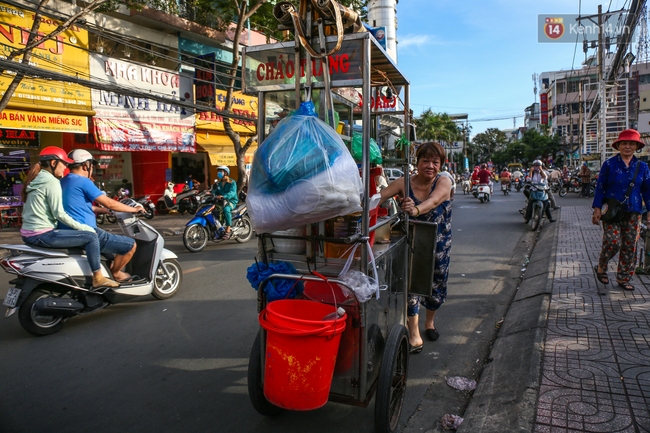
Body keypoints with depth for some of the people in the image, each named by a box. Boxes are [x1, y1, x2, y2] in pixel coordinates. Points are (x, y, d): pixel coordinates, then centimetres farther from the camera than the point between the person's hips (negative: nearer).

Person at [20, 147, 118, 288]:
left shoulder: (35, 179, 15)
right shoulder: (51, 182, -14)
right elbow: (59, 213, -19)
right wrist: (83, 227, -12)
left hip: (28, 234, 11)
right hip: (42, 235, -11)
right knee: (90, 237, -10)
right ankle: (98, 278, -8)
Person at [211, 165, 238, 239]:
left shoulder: (232, 182, -4)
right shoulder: (218, 183, 17)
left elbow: (232, 193, -23)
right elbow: (214, 193, 12)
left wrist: (223, 196, -41)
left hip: (231, 201, -6)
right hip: (220, 201, 7)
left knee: (226, 209, -37)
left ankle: (228, 229, -33)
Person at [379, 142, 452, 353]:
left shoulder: (444, 182, -13)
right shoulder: (404, 183, -10)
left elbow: (434, 200, -35)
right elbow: (380, 196, -24)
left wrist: (416, 209, -56)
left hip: (439, 244, 1)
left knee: (436, 284, 14)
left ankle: (429, 322, 40)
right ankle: (414, 332, 2)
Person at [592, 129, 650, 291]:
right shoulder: (609, 165, -1)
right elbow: (600, 187, -2)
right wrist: (597, 209, -8)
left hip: (633, 213, 4)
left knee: (630, 246, 5)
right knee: (613, 241, -13)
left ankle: (623, 278, 17)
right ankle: (601, 268, 13)